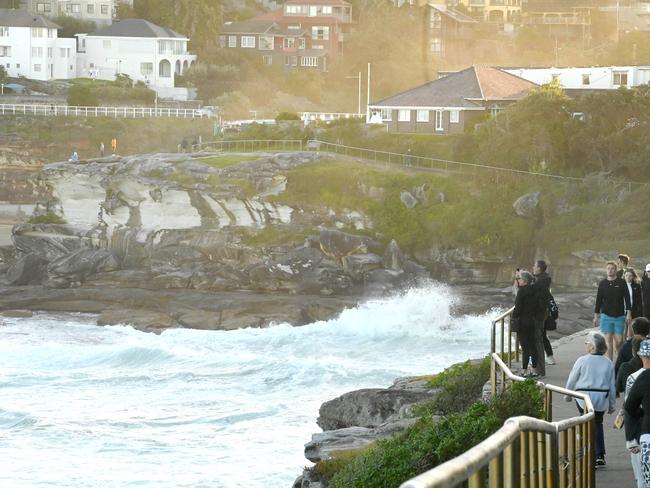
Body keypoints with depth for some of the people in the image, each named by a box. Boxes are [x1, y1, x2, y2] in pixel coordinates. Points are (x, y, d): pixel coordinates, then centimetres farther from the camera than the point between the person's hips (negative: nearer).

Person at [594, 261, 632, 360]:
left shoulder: (621, 283, 1)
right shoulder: (602, 284, 6)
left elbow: (627, 299, 1)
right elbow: (598, 300, 11)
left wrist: (629, 313, -7)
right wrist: (596, 316, 8)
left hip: (619, 316, -1)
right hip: (606, 316, 1)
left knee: (618, 341, -2)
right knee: (608, 340, -1)